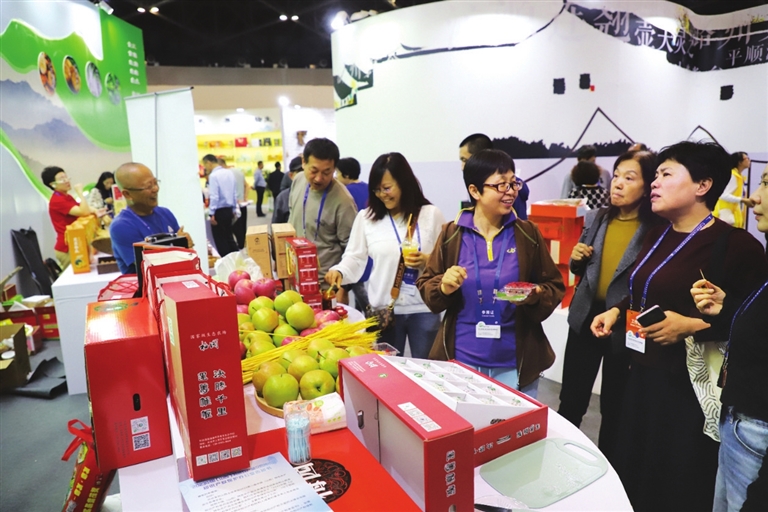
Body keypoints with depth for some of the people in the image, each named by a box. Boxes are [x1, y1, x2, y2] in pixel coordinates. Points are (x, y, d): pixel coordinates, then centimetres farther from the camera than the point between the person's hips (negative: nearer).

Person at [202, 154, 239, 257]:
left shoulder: (213, 175, -15)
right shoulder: (229, 172, 7)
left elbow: (214, 196, -19)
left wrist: (211, 214, -15)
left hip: (219, 211, -7)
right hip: (229, 209, 7)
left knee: (220, 240, 3)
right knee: (228, 237, 17)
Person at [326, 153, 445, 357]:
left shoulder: (431, 214, 1)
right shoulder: (366, 217, 2)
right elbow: (355, 257, 1)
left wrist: (427, 261, -16)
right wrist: (339, 271, -18)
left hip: (423, 308, 0)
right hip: (384, 309, 1)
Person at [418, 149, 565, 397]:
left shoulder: (528, 234, -2)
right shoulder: (452, 234, -4)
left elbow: (554, 287, 3)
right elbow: (426, 286, 1)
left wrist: (535, 296, -17)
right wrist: (444, 287, -19)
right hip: (462, 359, 0)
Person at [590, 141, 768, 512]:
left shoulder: (735, 244, -15)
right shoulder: (657, 235, 10)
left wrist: (690, 326, -27)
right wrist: (617, 311, 5)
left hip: (690, 385, -7)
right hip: (643, 373, 8)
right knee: (633, 474, 19)